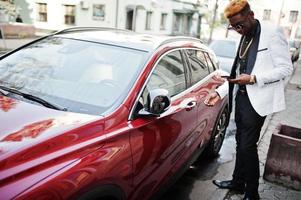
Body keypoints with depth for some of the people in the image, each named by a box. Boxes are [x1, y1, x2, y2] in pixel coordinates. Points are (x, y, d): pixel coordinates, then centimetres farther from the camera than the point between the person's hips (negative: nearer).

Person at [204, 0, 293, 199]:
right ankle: (238, 181, 32)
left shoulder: (272, 32, -10)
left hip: (258, 100, -7)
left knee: (248, 146, -3)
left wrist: (253, 78, -22)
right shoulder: (245, 38, 13)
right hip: (241, 97, 7)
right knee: (240, 142, 15)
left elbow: (286, 68, -12)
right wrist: (220, 92, 6)